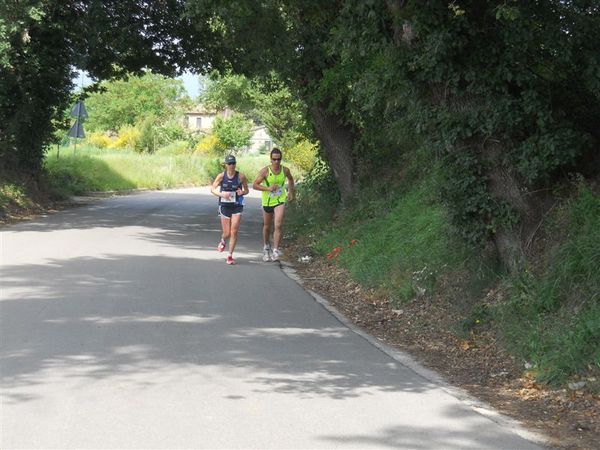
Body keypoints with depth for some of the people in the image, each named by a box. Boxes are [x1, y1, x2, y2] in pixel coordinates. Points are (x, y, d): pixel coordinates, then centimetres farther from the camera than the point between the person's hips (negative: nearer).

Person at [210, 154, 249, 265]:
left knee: (234, 232, -9)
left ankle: (230, 255, 5)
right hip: (224, 206, 0)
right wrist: (222, 194, -23)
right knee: (227, 233, 4)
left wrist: (242, 192, -18)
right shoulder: (221, 176, -6)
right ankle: (223, 241, 42)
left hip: (237, 207, 0)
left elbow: (246, 190, 6)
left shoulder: (241, 176, -5)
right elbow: (212, 189, -5)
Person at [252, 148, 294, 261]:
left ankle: (276, 250, -17)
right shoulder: (265, 171, -13)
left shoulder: (285, 170, -5)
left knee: (278, 225, -19)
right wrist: (268, 188, -24)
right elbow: (254, 185, -13)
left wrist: (290, 192, 17)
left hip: (280, 201, 0)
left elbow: (290, 179, 19)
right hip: (267, 201, 0)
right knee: (267, 226, 16)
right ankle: (266, 247, 40)